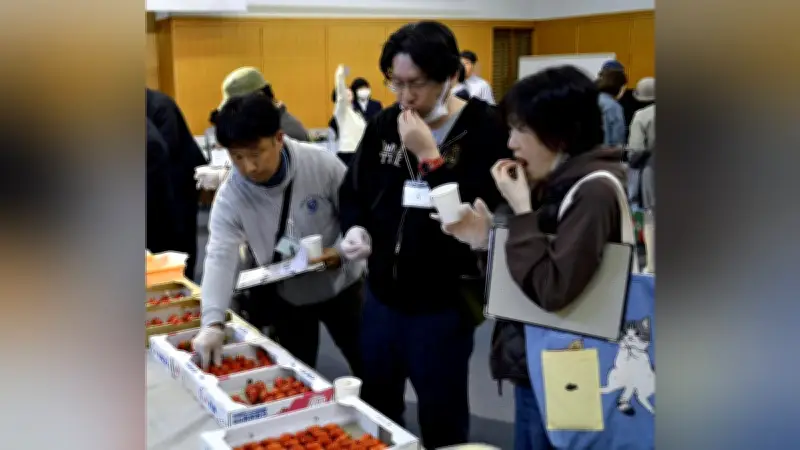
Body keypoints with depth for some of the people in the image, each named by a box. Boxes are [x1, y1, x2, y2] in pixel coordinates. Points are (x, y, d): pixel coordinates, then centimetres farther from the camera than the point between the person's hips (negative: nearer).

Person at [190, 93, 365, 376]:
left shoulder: (320, 163, -23)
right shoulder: (230, 196, -20)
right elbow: (221, 256, -28)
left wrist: (341, 250, -27)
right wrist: (213, 322, -39)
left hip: (340, 283, -1)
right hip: (287, 296, 1)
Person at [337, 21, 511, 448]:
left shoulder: (484, 128, -13)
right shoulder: (384, 124, 3)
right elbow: (353, 190, 12)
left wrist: (430, 156, -25)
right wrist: (355, 228, -8)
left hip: (444, 300, -5)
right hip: (383, 292, 5)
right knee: (375, 406, 23)